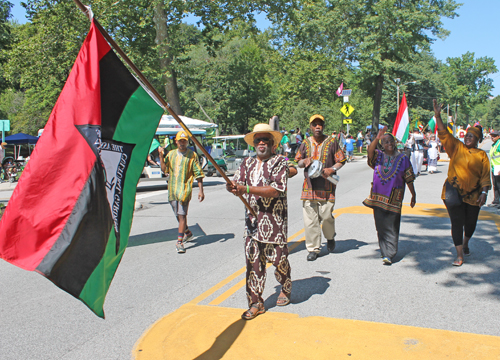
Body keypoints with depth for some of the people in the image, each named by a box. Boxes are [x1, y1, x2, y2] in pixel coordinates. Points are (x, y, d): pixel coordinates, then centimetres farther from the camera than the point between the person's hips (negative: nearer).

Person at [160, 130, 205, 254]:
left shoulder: (192, 155, -1)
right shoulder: (171, 154, 12)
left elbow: (198, 174, -1)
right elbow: (165, 170, 5)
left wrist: (201, 190, -6)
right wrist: (161, 156, -4)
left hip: (185, 189, -5)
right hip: (172, 189, 5)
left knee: (182, 215, -10)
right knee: (179, 215, 16)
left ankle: (179, 242, -9)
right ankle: (187, 233, 38)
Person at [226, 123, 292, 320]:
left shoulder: (279, 161, -4)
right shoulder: (247, 163, 13)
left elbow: (276, 190, -17)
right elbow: (239, 185, 3)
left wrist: (248, 189, -23)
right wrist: (233, 187, -22)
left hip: (275, 221, -4)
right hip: (252, 220, 4)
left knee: (279, 258, 7)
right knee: (253, 261, 4)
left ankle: (286, 289, 36)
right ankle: (256, 302, 14)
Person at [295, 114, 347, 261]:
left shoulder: (332, 142, 4)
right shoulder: (305, 143, 11)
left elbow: (341, 161, 6)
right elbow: (298, 162, 17)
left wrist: (332, 169, -13)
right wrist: (304, 161, -6)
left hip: (326, 186, -2)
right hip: (309, 186, 2)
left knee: (326, 216, -3)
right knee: (310, 218, -1)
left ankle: (330, 238, 29)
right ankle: (313, 248, 11)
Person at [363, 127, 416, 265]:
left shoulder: (403, 158, 4)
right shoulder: (378, 156, 6)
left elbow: (409, 179, 7)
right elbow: (370, 150, -18)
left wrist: (413, 195, 7)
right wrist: (377, 138, -32)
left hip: (393, 198, -2)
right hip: (378, 197, 2)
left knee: (391, 227, -5)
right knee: (381, 226, 8)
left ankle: (389, 254, -3)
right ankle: (385, 251, 21)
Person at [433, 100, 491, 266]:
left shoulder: (482, 155, 2)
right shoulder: (456, 148, 0)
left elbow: (485, 176, 1)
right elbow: (444, 134, -10)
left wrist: (484, 193, -9)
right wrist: (437, 116, -20)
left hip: (473, 195, 2)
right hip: (454, 193, -2)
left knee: (470, 224, 14)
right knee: (457, 223, -2)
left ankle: (465, 244, 45)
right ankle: (459, 255, 7)